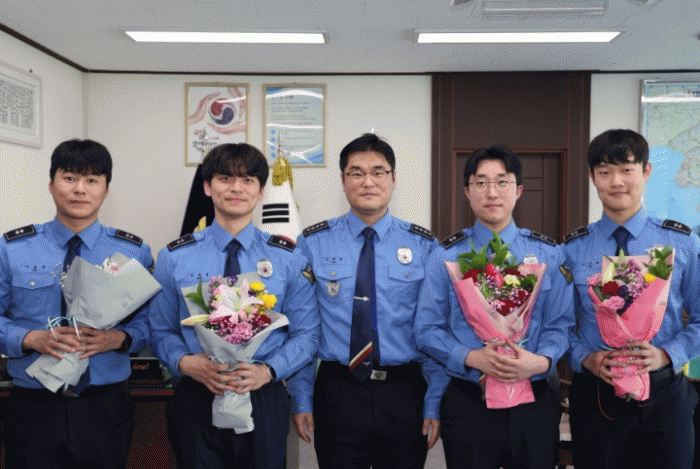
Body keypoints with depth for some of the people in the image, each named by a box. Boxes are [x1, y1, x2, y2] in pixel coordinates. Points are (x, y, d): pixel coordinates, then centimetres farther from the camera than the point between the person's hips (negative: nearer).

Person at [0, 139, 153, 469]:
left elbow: (149, 318, 3)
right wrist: (32, 339, -16)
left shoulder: (134, 252, 1)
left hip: (106, 405, 1)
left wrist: (118, 337, -17)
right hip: (33, 407, 0)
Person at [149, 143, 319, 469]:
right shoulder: (174, 257, 2)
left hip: (264, 402, 0)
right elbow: (161, 329, 4)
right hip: (195, 402, 0)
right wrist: (186, 362, -16)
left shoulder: (289, 259, 1)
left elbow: (306, 333, 1)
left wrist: (267, 370, -15)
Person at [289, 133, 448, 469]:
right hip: (336, 394, 0)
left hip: (404, 395, 1)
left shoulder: (424, 246, 0)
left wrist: (435, 403, -3)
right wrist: (301, 400, -2)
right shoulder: (313, 244, -1)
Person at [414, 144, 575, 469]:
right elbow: (427, 329, -2)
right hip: (467, 402, -1)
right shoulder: (444, 257, 0)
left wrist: (539, 361, -20)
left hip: (534, 401, 1)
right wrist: (472, 358, -18)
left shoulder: (549, 254, 4)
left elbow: (561, 324, 0)